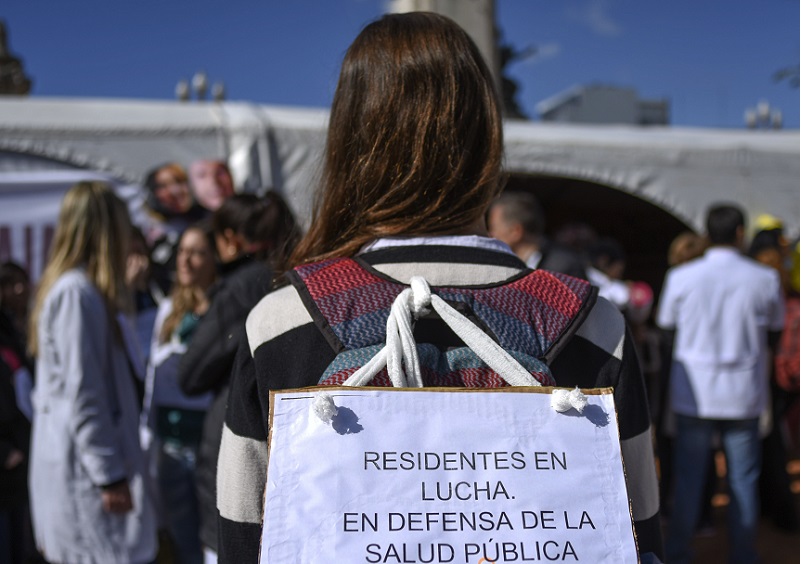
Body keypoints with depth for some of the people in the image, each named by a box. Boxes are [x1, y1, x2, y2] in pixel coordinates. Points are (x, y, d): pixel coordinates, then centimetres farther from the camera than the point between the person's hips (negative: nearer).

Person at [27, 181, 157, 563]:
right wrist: (109, 475, -18)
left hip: (81, 464, 10)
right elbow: (81, 394, -19)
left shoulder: (72, 288, 15)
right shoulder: (78, 293, -15)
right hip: (86, 468, -10)